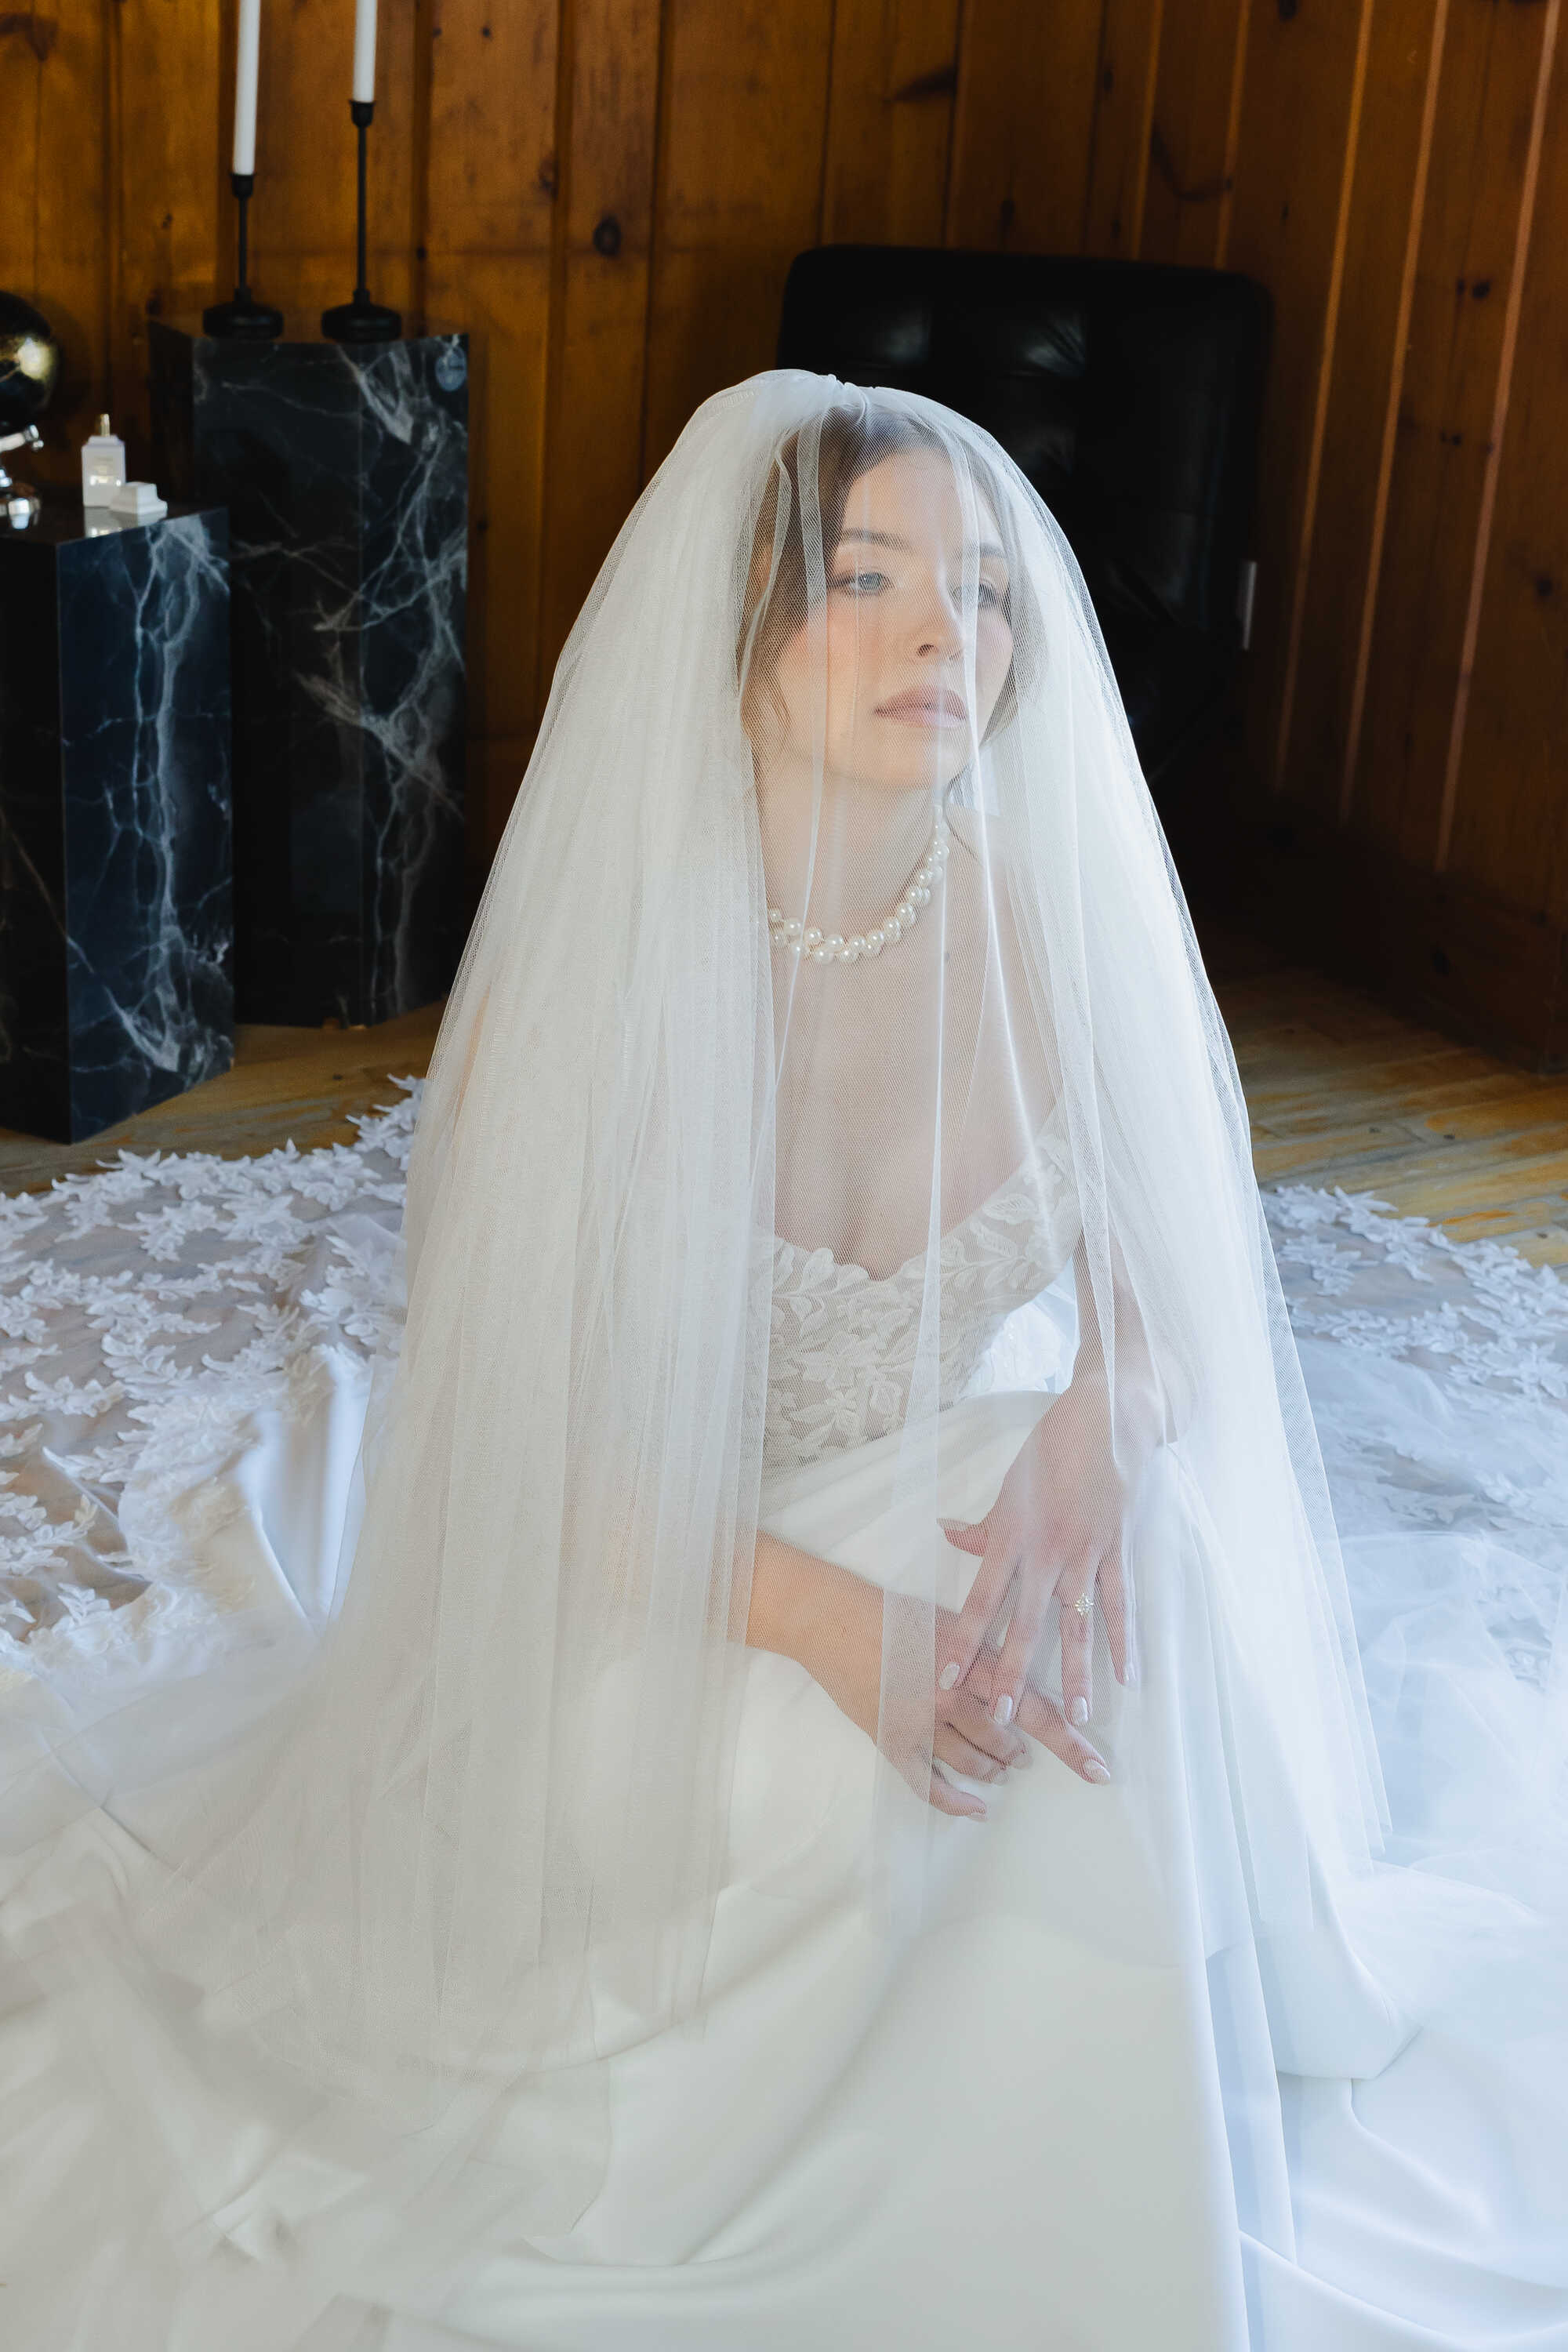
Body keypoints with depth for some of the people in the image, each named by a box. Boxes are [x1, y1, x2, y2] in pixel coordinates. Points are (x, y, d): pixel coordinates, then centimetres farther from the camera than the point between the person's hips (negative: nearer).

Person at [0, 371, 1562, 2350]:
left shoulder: (1056, 918, -13)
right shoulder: (587, 969, -22)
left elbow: (1165, 1283, -2)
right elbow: (503, 1439, -18)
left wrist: (1091, 1438, -27)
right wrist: (825, 1615, -31)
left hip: (957, 1501, 4)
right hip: (645, 1588, -3)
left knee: (1134, 1591, -26)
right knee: (817, 1791, -31)